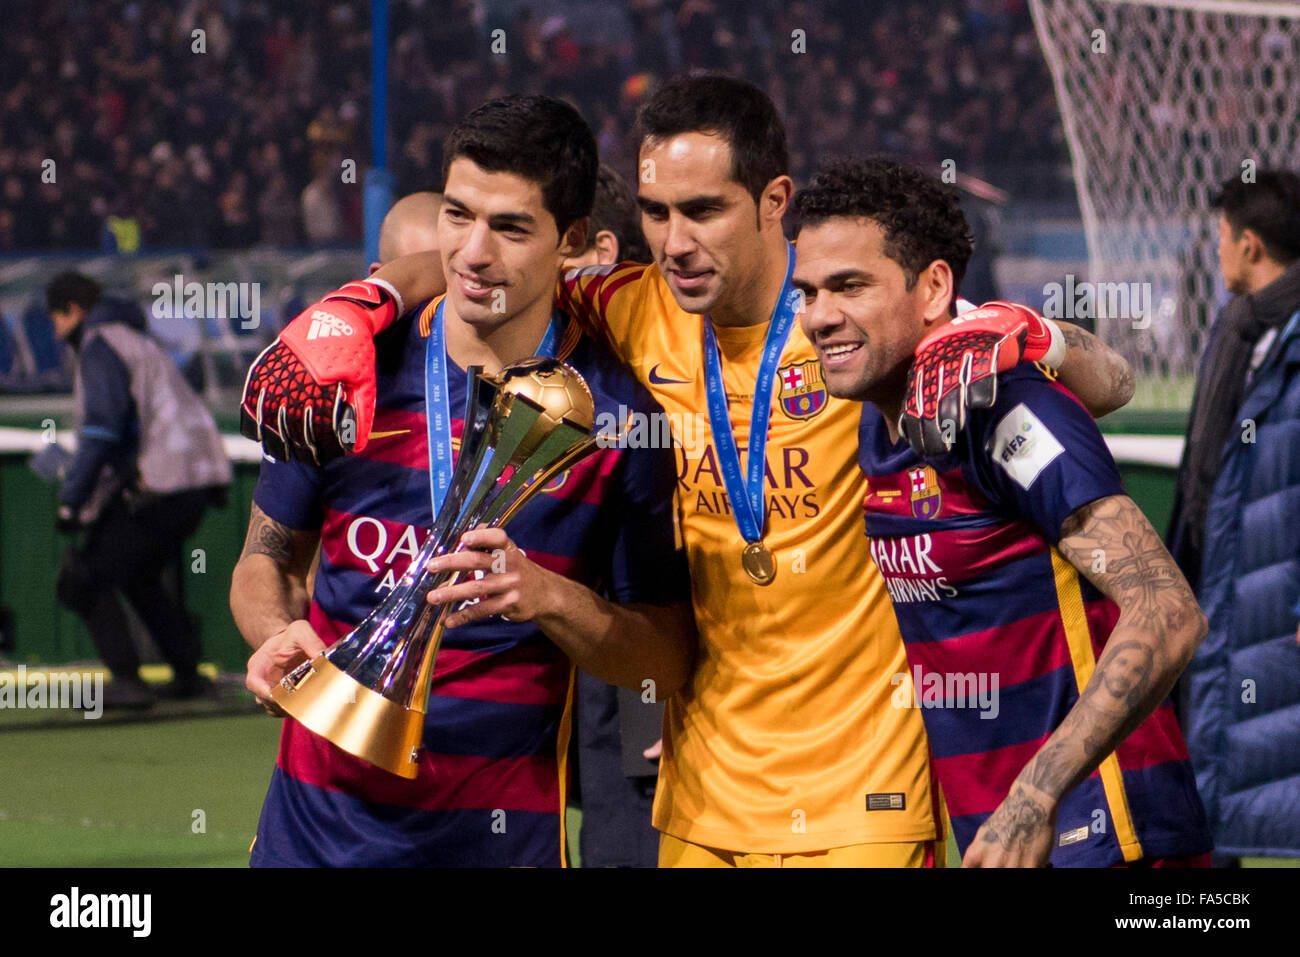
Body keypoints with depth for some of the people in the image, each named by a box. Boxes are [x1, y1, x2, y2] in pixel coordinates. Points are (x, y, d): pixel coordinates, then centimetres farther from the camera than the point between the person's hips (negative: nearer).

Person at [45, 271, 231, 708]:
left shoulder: (100, 345, -5)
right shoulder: (139, 341, 26)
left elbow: (103, 427, -18)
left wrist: (71, 499, -17)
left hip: (159, 483, -10)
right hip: (202, 475, 10)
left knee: (84, 581, -5)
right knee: (141, 578, 28)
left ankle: (127, 679, -12)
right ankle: (188, 675, 28)